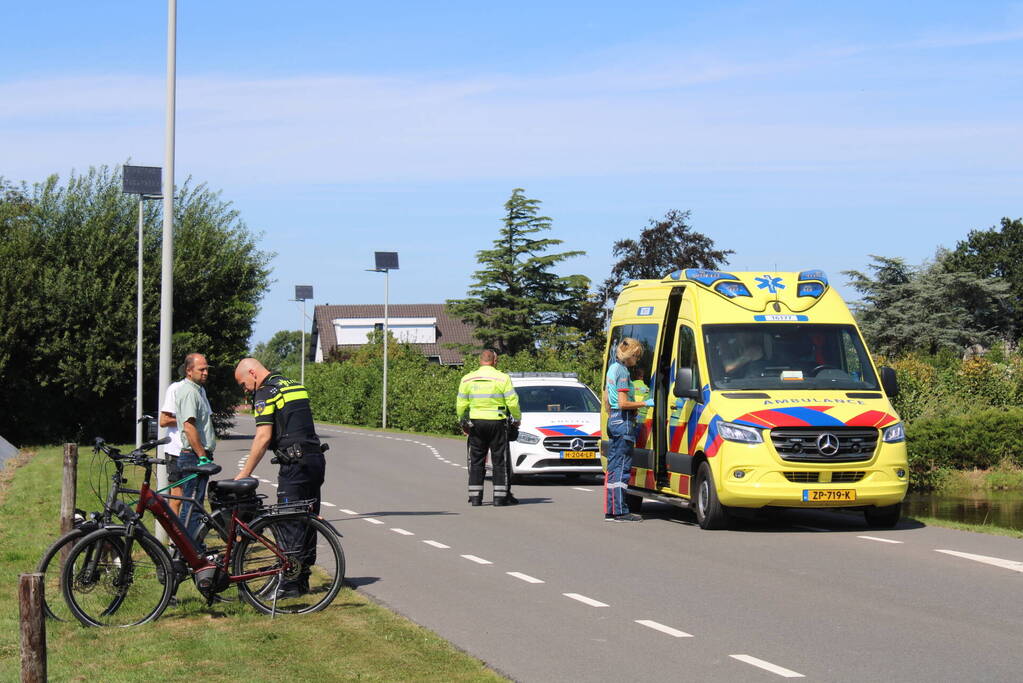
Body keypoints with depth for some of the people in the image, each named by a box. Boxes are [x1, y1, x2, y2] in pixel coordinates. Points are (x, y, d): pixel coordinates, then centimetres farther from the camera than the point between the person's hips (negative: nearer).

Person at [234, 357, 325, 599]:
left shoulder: (265, 393, -8)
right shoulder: (294, 385, 20)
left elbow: (263, 437, -15)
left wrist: (244, 473, -10)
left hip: (295, 463, -9)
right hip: (316, 459, 9)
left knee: (289, 524, -5)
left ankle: (290, 584, -5)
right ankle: (302, 578, 18)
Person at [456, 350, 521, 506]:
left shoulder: (467, 379, 3)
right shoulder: (502, 378, -6)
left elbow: (461, 404, 6)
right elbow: (513, 403, -7)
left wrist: (462, 422, 19)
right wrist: (517, 419, 9)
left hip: (476, 423, 3)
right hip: (497, 423, -3)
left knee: (476, 461, 8)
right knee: (500, 460, 4)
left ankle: (475, 497, 6)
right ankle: (501, 496, 2)